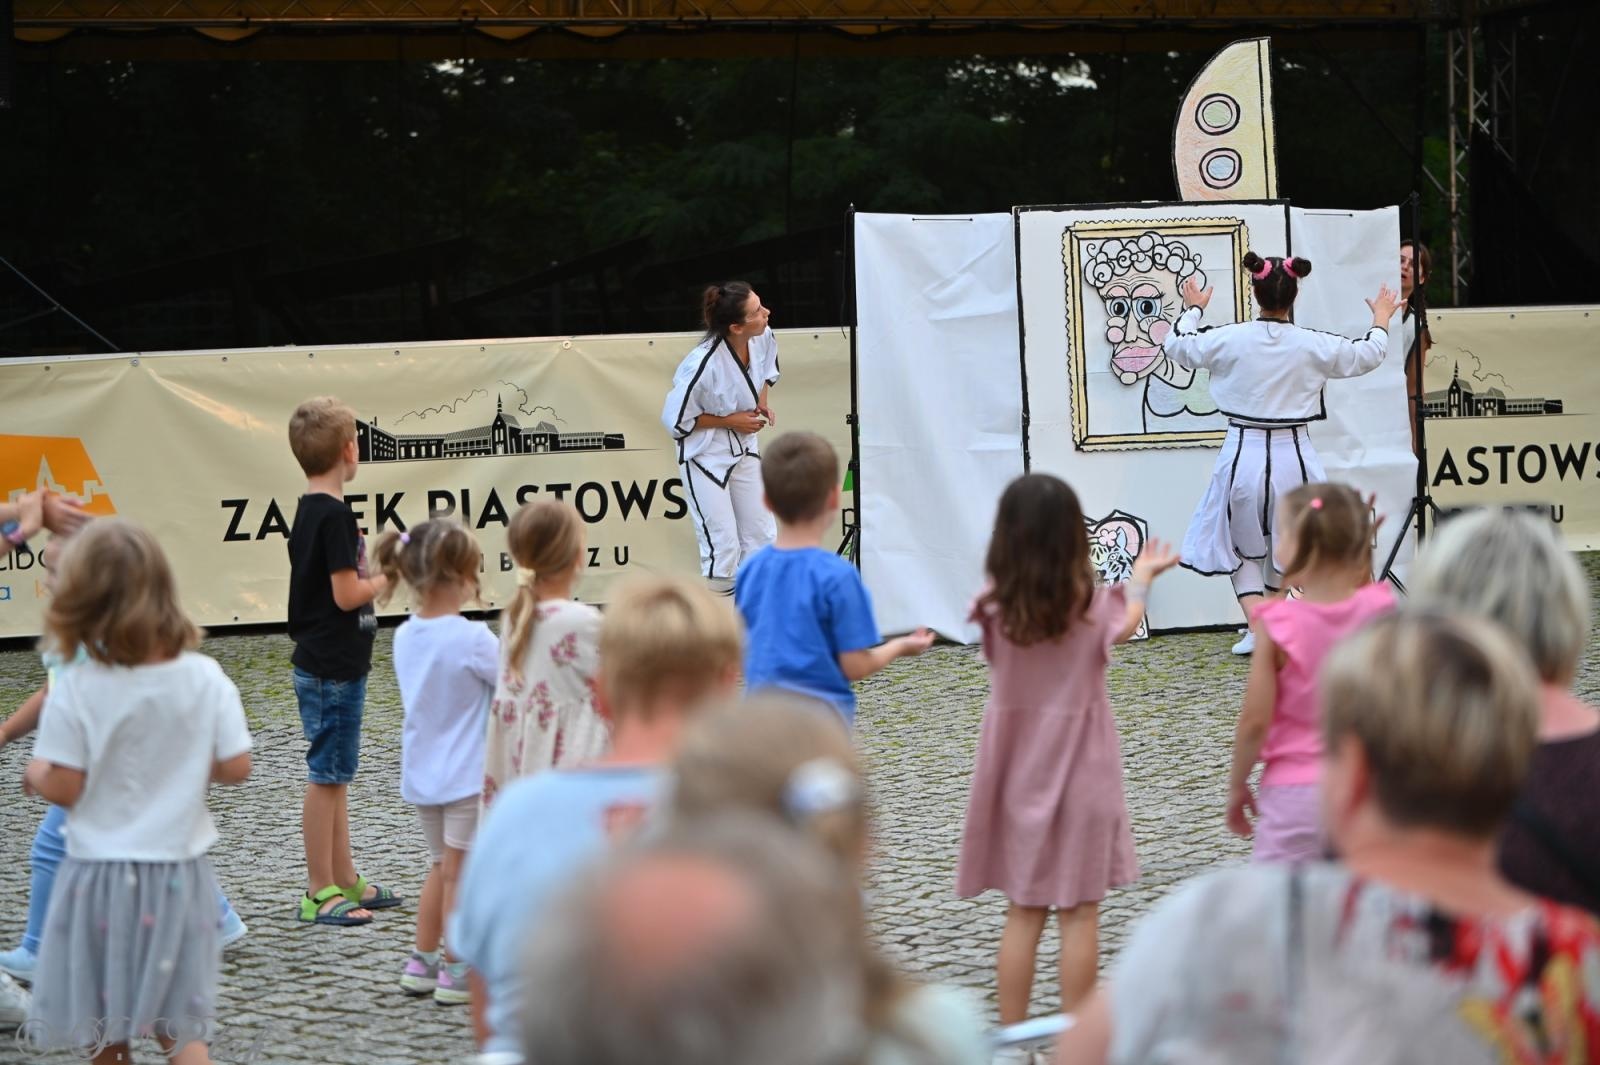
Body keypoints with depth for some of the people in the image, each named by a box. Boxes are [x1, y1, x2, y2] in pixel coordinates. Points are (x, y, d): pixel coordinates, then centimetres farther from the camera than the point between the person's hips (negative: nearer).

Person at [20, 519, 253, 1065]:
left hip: (103, 875, -2)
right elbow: (235, 768, -5)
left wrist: (33, 773, 8)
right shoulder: (205, 678, -8)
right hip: (178, 873, 2)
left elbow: (63, 788, -14)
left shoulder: (75, 690, -16)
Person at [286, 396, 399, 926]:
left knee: (335, 776, 15)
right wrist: (388, 578, -7)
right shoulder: (334, 514, -19)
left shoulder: (310, 510, 10)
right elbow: (347, 594, -22)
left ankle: (344, 882, 23)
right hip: (333, 668, -10)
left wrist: (373, 568, 9)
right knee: (326, 777, -3)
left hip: (323, 664, 10)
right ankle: (320, 892, 2)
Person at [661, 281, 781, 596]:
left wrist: (762, 400, -2)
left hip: (744, 447, 7)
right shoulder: (704, 364, -32)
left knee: (760, 538, 10)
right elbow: (676, 420, -19)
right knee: (722, 547, -6)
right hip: (705, 455, -7)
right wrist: (730, 421, -19)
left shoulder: (762, 338, -12)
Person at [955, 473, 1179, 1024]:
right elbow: (1124, 627, 9)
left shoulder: (995, 609, -11)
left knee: (1022, 912, 12)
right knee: (1079, 913, 6)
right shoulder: (1094, 607, -14)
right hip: (1080, 771, -2)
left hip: (1017, 772, 2)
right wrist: (1141, 577, 28)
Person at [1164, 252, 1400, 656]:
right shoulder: (1314, 346, -7)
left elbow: (1177, 346, 10)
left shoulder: (1229, 340, -9)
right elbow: (1368, 355, 12)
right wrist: (1381, 319, 32)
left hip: (1243, 454, -1)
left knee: (1241, 547, 18)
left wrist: (1193, 309, 29)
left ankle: (1257, 627, 3)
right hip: (1294, 456, 1)